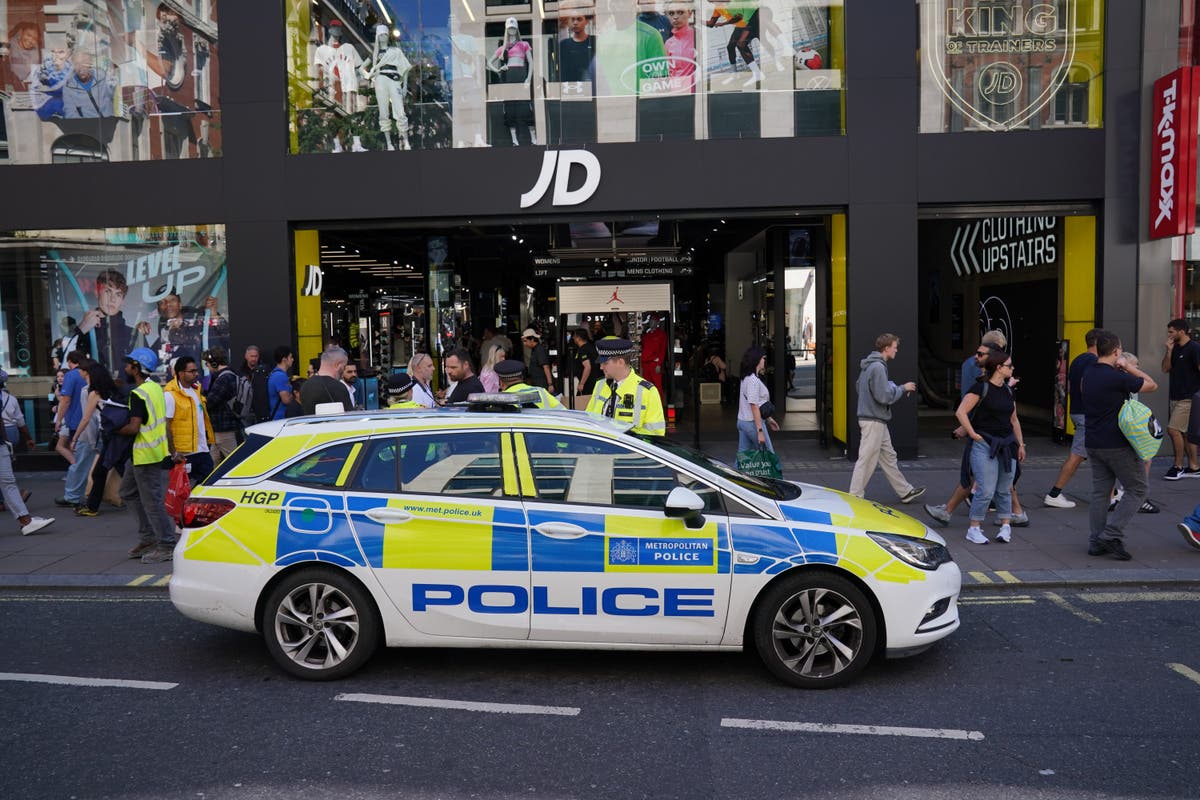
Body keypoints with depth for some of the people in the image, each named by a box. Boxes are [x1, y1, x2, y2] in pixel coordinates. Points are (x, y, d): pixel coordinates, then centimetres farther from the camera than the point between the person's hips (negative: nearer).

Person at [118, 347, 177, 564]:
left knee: (152, 501, -3)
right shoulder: (156, 388, 11)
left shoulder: (138, 394, -18)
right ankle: (148, 537, 24)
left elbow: (133, 427, -23)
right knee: (129, 493, 20)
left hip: (146, 455, -10)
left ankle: (167, 546, 4)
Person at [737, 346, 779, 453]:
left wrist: (768, 418, 26)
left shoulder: (746, 378, 11)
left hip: (742, 422, 9)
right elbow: (754, 406, -22)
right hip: (753, 423, -9)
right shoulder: (753, 380, -19)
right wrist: (760, 431, -22)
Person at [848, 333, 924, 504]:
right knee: (867, 461, -2)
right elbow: (884, 397, -22)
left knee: (888, 457, 16)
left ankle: (905, 491, 26)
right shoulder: (878, 367, -19)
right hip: (873, 421, -10)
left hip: (877, 421, 10)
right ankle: (855, 496, 5)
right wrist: (903, 389, -7)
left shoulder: (869, 365, 12)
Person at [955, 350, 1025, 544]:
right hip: (985, 445, -7)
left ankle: (1005, 526, 23)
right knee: (986, 490, -8)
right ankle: (974, 529, 4)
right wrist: (973, 434, -14)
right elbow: (961, 412, -15)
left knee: (1004, 490, 12)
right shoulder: (980, 387, -9)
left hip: (1007, 444, 7)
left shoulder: (1008, 390, 14)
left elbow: (1014, 420, 22)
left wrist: (1020, 444, 20)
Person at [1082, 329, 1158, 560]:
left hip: (1093, 443, 7)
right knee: (1137, 490, 5)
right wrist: (1128, 367, 2)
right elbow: (1152, 385, -7)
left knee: (1100, 492, 11)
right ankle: (1112, 534, -3)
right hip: (1117, 444, -7)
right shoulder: (1117, 377, -18)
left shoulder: (1088, 374, 5)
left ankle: (1096, 541, 11)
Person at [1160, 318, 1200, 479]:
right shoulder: (1175, 348, 12)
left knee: (1173, 430, -11)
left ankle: (1178, 466, 0)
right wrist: (1169, 351, -4)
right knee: (1185, 433, 11)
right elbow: (1165, 368, 8)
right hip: (1176, 397, 8)